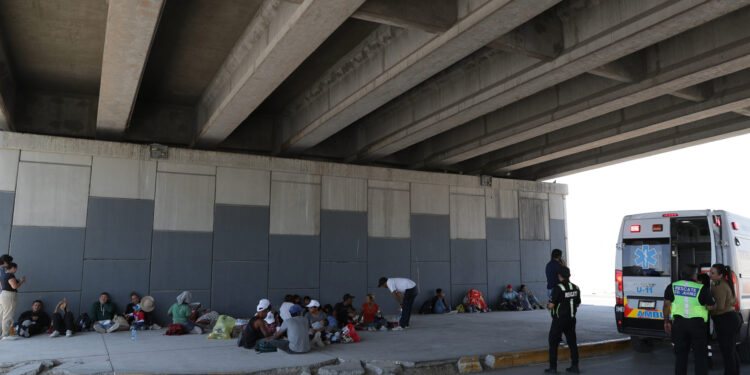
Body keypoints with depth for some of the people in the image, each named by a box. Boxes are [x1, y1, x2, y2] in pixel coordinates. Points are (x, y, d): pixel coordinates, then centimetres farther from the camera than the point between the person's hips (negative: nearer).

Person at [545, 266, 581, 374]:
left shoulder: (558, 288, -19)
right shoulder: (575, 288, 3)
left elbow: (551, 305, -18)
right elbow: (578, 304, 14)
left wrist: (548, 305, 4)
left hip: (559, 320, -6)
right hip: (571, 319, 6)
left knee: (553, 343, 3)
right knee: (572, 342, 14)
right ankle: (575, 366, 16)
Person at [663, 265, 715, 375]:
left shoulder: (672, 287, 4)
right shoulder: (702, 289, -3)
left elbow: (666, 305, 3)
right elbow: (711, 307, -2)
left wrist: (666, 322, 11)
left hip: (679, 322, 2)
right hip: (697, 324, -2)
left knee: (681, 353, 13)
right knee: (700, 354, 10)